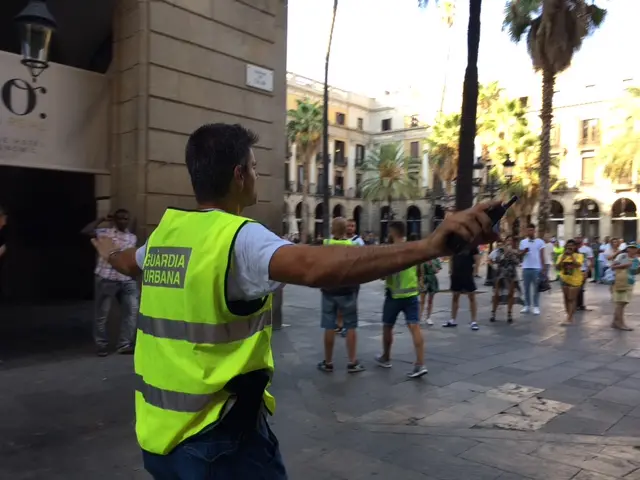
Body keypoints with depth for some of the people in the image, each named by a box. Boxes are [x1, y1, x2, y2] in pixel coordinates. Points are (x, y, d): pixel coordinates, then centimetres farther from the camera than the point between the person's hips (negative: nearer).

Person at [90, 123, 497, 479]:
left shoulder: (166, 232, 2)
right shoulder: (239, 238, -21)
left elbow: (127, 263, 26)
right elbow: (313, 266, -42)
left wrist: (109, 251, 50)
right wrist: (430, 245, -49)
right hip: (217, 439, -7)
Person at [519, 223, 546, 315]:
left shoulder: (540, 241, 1)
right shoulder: (523, 242, 6)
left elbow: (542, 256, 2)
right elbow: (520, 254, 9)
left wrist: (543, 268, -3)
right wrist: (524, 251, -14)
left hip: (536, 268, -2)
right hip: (526, 268, 2)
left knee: (536, 288, 3)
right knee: (526, 288, 9)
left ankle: (536, 306, 9)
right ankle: (527, 306, 17)